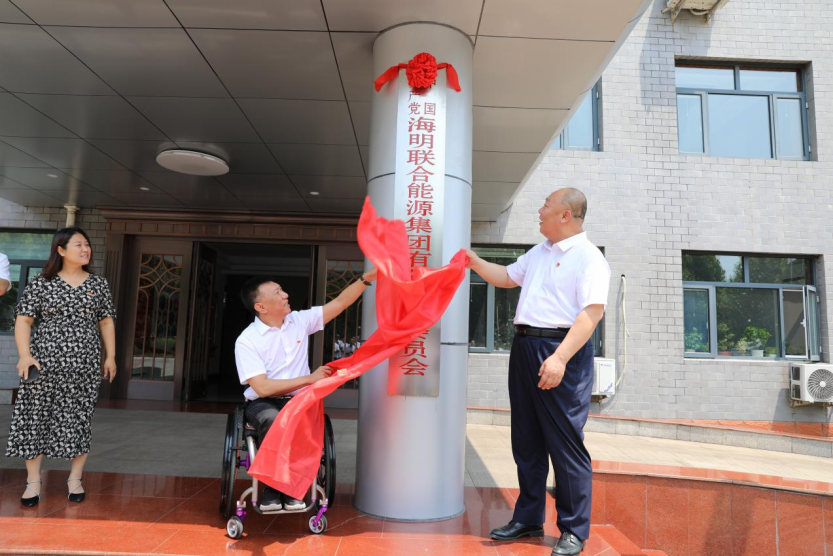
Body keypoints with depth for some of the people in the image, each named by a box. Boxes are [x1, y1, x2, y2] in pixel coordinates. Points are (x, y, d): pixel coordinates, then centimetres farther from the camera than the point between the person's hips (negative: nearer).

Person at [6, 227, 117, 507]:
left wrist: (110, 356, 7)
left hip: (84, 365, 1)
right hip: (45, 362, -1)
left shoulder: (98, 284, 8)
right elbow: (23, 319, 0)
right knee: (36, 417, 2)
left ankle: (75, 479, 17)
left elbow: (106, 322, 11)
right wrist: (24, 355, -11)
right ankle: (33, 481, 15)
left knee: (79, 419, 4)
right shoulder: (41, 283, 1)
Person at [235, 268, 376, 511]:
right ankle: (272, 488, -18)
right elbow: (262, 388, -18)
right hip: (263, 403, -3)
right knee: (272, 419, -37)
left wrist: (367, 278, -4)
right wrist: (309, 378, -18)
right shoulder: (247, 341, -10)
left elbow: (339, 303, 6)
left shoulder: (300, 320, 3)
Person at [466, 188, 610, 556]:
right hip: (524, 346, 9)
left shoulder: (588, 257, -9)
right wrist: (475, 263, 23)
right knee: (526, 440, 14)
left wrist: (560, 358, -28)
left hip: (561, 351, -8)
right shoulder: (538, 253, 17)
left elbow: (592, 312, -19)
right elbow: (507, 277, 32)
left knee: (565, 443, -1)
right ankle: (528, 519, 28)